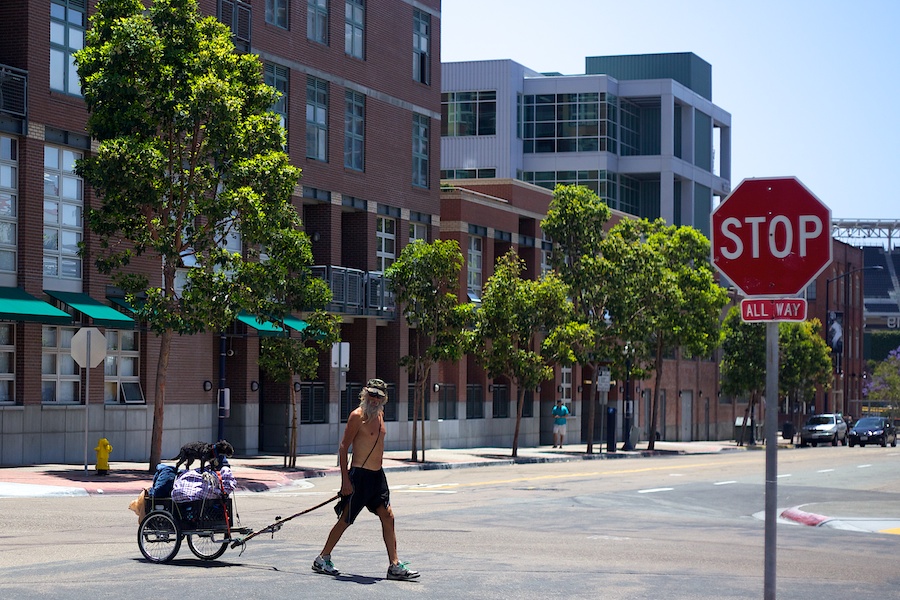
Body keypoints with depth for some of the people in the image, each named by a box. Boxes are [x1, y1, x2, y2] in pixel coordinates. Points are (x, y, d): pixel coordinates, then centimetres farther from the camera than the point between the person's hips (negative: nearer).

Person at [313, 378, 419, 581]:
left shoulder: (380, 414, 11)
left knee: (388, 517, 1)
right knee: (346, 519, 0)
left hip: (377, 475, 8)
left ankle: (395, 566, 2)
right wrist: (345, 479, -17)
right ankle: (322, 559, 14)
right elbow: (343, 447, -13)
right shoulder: (357, 416, -12)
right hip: (359, 475, -8)